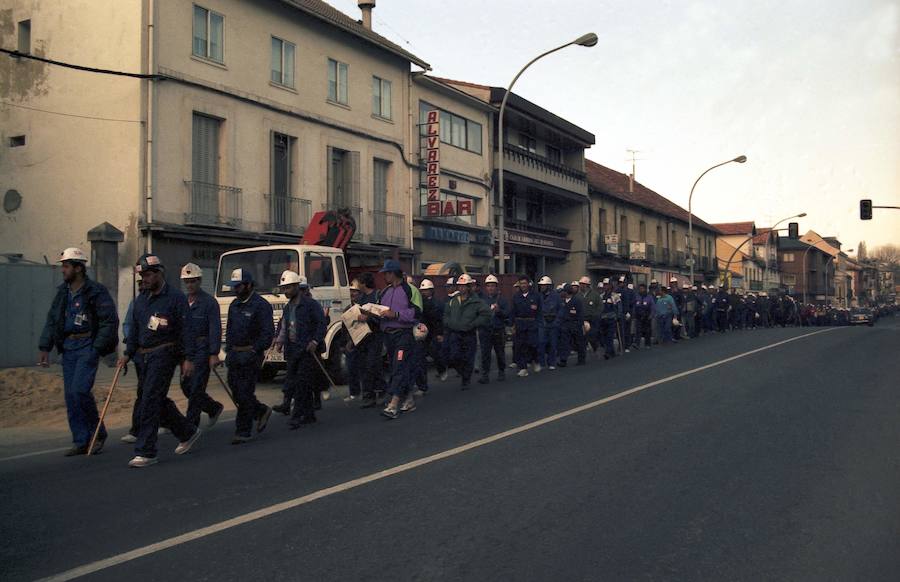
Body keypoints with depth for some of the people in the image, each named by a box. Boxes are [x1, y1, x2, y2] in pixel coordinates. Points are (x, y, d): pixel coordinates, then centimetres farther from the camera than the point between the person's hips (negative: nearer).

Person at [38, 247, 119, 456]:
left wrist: (96, 349, -16)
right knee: (70, 394, 5)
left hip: (87, 347, -7)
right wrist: (44, 348, 7)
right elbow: (51, 320, 15)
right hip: (68, 347, 7)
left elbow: (110, 321, -12)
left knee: (80, 390, -16)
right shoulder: (63, 292, 12)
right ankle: (81, 441, 13)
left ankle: (98, 434, 3)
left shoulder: (96, 292, -9)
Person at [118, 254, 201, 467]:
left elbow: (185, 330, -10)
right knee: (158, 401, 13)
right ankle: (188, 432, 31)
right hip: (142, 357, 8)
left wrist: (187, 358, -14)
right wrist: (128, 354, 10)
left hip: (163, 355, -8)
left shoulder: (176, 297, -7)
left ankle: (146, 452, -6)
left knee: (150, 401, -11)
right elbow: (134, 328, 19)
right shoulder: (141, 298, 14)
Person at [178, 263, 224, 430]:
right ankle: (214, 408, 29)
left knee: (196, 388, -5)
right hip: (186, 350, 7)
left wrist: (214, 354, -19)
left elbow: (215, 330, -13)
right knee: (186, 386, 11)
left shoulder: (209, 302, -8)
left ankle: (191, 424, 3)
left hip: (202, 351, -7)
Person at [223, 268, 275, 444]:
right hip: (234, 355, 8)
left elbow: (268, 333, -14)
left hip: (250, 356, -8)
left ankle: (243, 431, 2)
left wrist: (254, 351, -17)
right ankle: (261, 411, 31)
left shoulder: (261, 305, -10)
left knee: (245, 393, -6)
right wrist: (228, 350, 13)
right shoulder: (234, 305, 14)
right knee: (236, 391, 9)